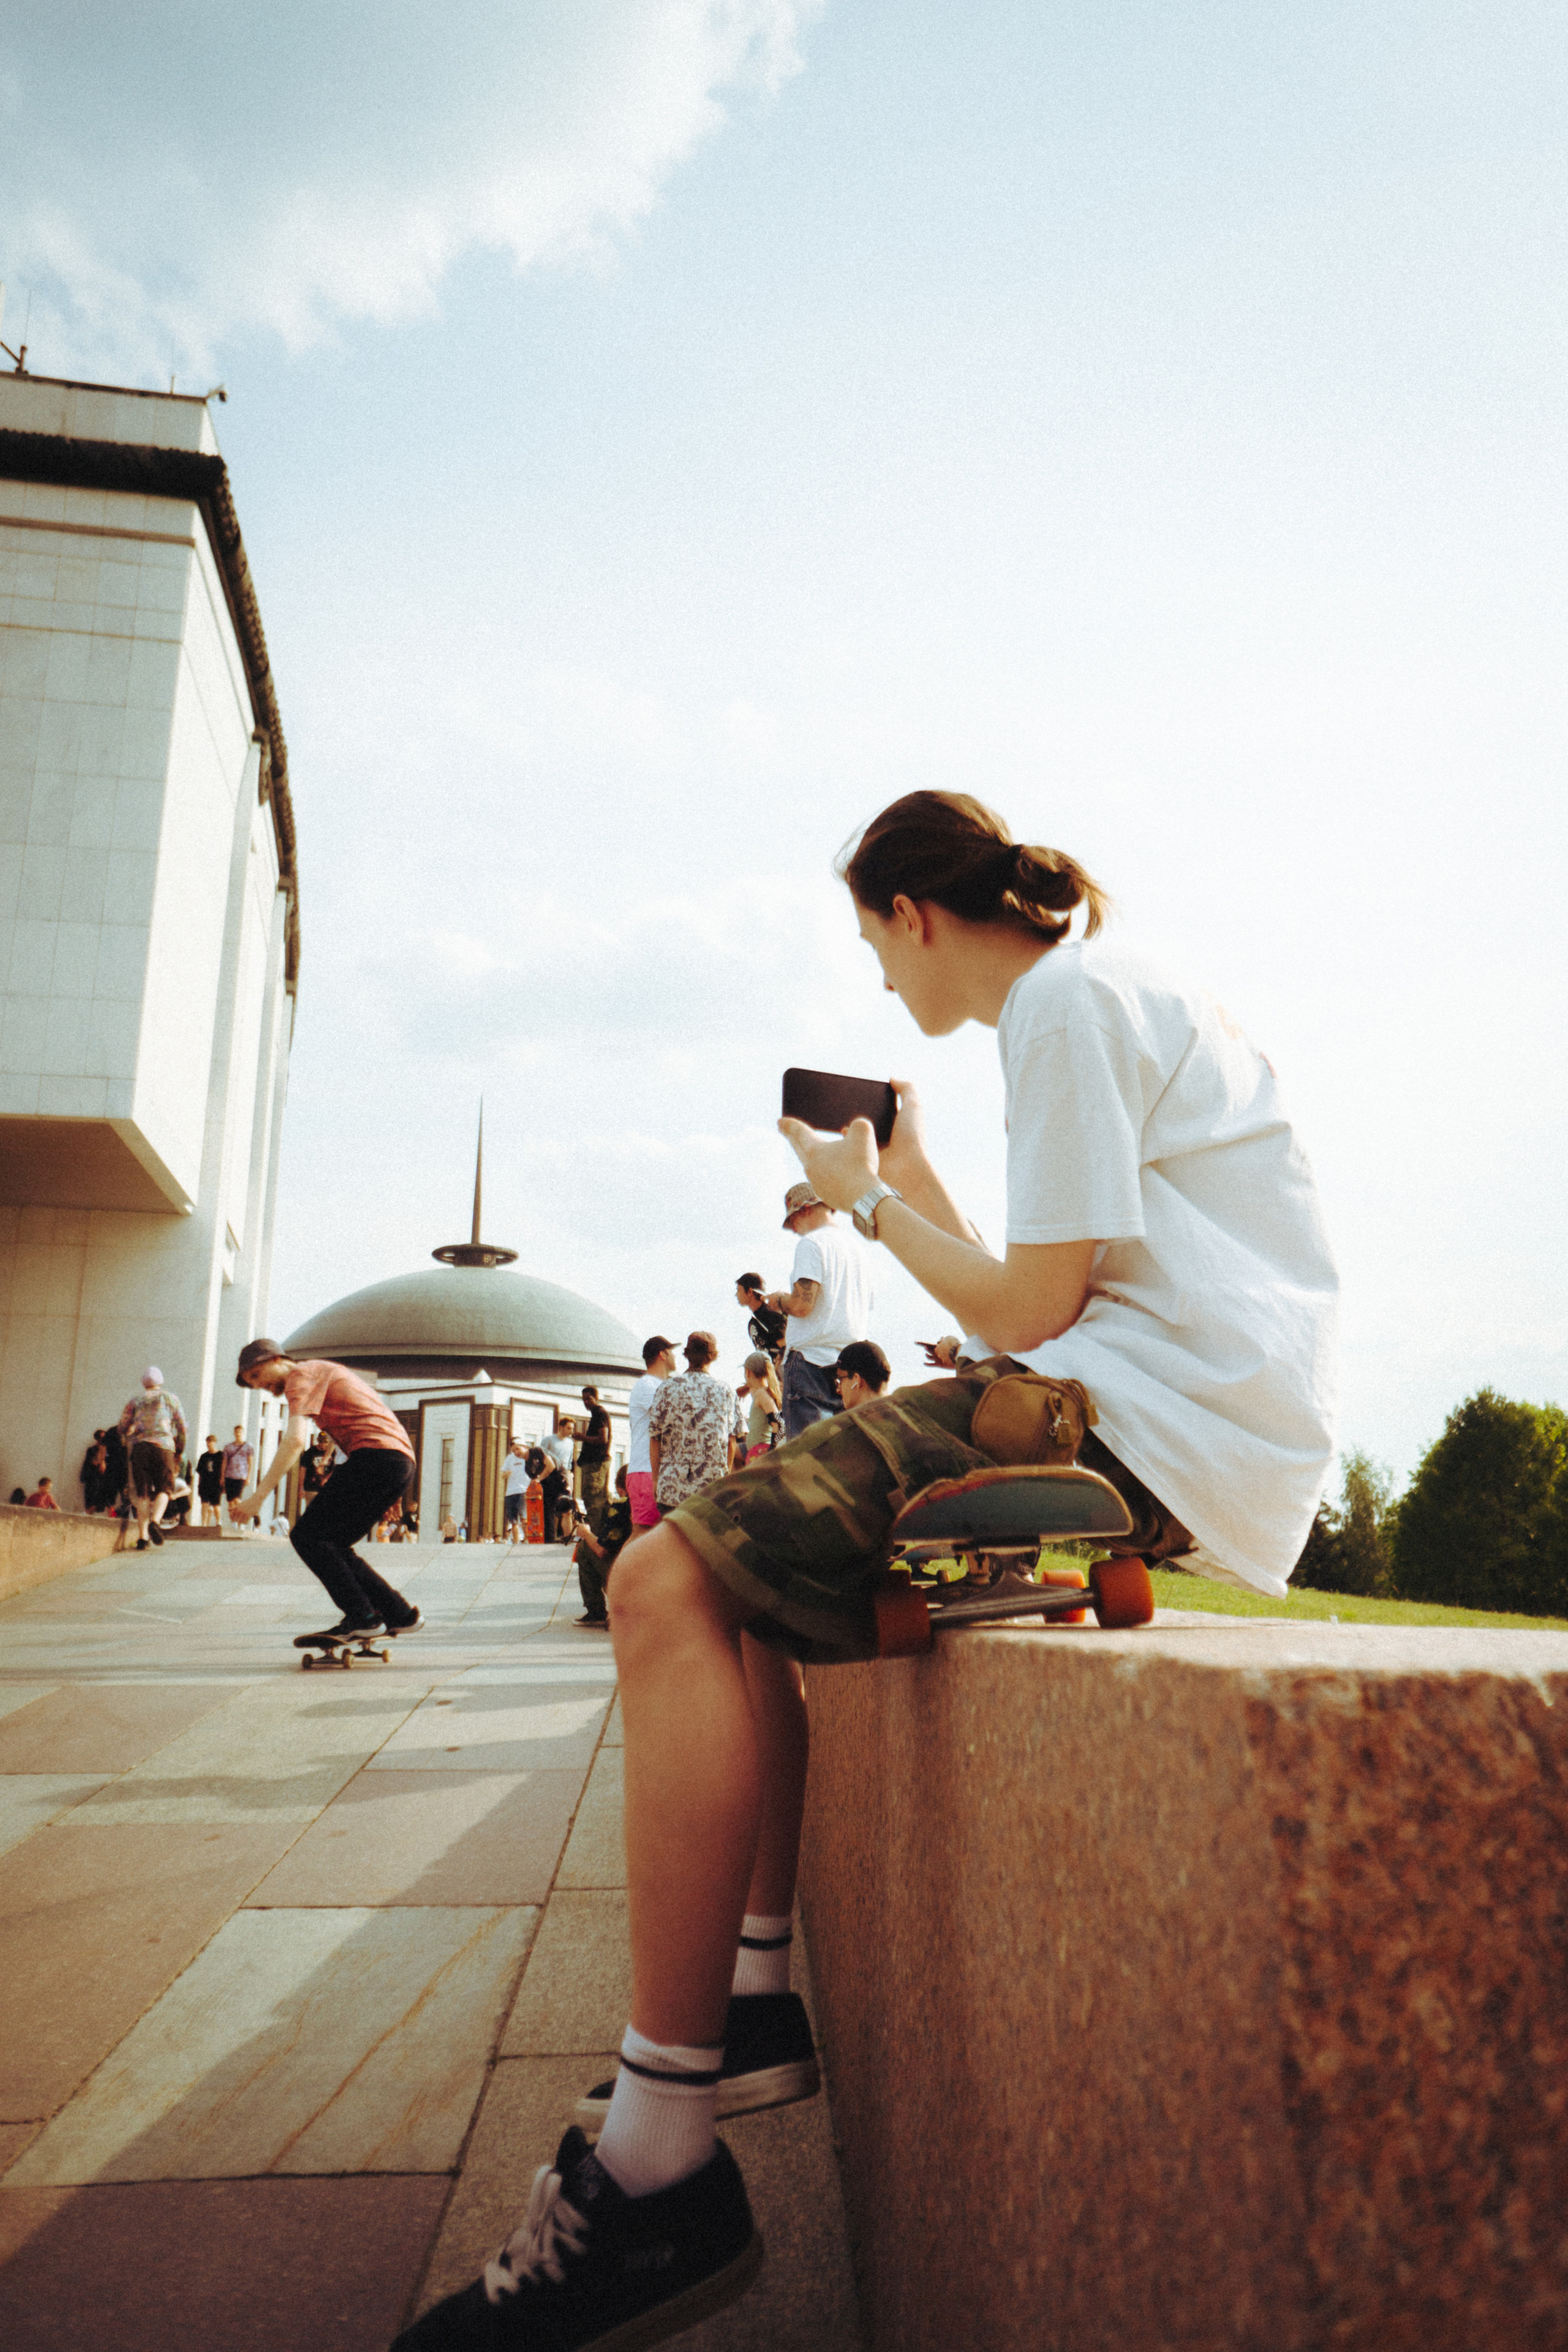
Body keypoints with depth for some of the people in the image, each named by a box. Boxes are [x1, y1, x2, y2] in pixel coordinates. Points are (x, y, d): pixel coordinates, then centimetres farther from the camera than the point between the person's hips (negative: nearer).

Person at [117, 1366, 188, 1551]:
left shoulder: (136, 1400, 19)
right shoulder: (170, 1398, 15)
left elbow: (123, 1426, 12)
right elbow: (182, 1426, 9)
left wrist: (128, 1445, 28)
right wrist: (180, 1451, 17)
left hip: (138, 1447, 2)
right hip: (162, 1445, -2)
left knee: (143, 1494, 3)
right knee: (164, 1489, 4)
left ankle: (143, 1536, -7)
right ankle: (155, 1521, -23)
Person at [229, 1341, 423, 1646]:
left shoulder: (302, 1375, 2)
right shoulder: (328, 1371, 31)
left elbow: (295, 1441, -13)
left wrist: (258, 1497, -16)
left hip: (376, 1457, -9)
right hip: (402, 1463, 9)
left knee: (307, 1536, -6)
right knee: (333, 1545, 13)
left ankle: (361, 1617, -11)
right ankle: (400, 1615, 9)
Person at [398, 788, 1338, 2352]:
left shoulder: (1068, 1000, -7)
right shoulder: (1104, 997, 24)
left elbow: (1031, 1310, -14)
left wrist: (868, 1200, -1)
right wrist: (913, 1175, 22)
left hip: (1144, 1418, -11)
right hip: (1139, 1415, 11)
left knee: (670, 1587, -21)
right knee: (745, 1559, 18)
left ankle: (655, 2178, -14)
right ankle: (752, 2003, 20)